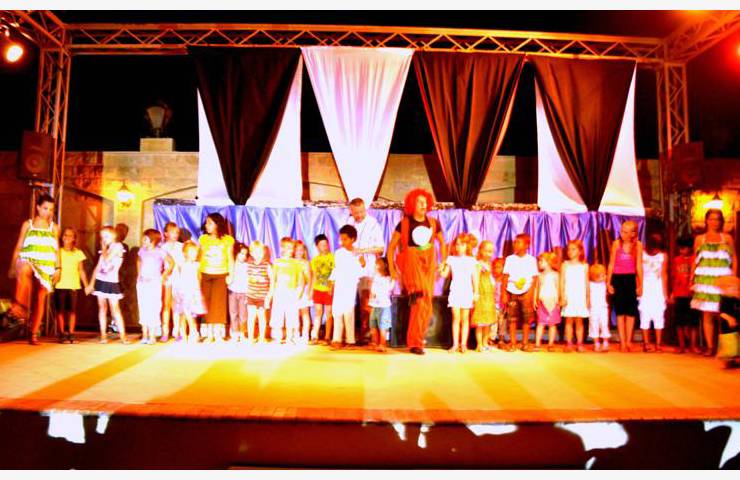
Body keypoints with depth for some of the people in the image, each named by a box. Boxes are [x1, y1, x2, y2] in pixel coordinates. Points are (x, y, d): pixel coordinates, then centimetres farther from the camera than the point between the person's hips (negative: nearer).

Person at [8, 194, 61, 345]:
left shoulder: (54, 227, 13)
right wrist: (12, 267, 3)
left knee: (40, 299, -2)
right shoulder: (27, 224, 9)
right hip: (27, 261, -2)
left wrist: (58, 268, 2)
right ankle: (20, 308, -51)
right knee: (24, 271, -40)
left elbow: (56, 249, 11)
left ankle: (34, 334, 4)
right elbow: (18, 247, 8)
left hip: (46, 267, 2)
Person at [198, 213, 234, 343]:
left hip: (220, 275, -2)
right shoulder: (203, 239, 5)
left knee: (218, 303, -6)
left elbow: (230, 259, 4)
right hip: (205, 275, 2)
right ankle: (209, 333, 8)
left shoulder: (227, 239, 0)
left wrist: (231, 275, -2)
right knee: (207, 303, 1)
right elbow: (200, 257, 7)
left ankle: (218, 333, -1)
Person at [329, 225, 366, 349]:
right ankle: (337, 339, 7)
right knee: (337, 310, 1)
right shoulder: (338, 253, 7)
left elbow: (358, 273, 0)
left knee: (348, 311, -7)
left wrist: (362, 265, -18)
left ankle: (350, 340, 0)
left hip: (351, 285, -3)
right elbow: (336, 270, 14)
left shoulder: (357, 255, -3)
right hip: (339, 285, 3)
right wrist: (331, 285, 14)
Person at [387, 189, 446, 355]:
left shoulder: (433, 223, 8)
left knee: (424, 303, 3)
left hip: (429, 265, 4)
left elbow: (442, 243, 22)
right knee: (422, 300, -18)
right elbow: (391, 246, 1)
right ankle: (415, 342, -8)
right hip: (411, 263, -4)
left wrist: (444, 262, 13)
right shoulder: (404, 224, -2)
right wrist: (392, 268, -5)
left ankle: (415, 341, 16)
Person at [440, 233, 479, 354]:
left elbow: (475, 278, 4)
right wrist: (441, 269, -16)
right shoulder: (451, 259, 5)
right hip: (455, 292, 1)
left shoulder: (471, 261, 2)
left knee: (465, 318, 4)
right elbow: (445, 274, 5)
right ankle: (455, 344, 7)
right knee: (456, 318, 1)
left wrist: (476, 292, 1)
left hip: (467, 293, 0)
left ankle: (463, 344, 10)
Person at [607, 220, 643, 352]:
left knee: (631, 311, 4)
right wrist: (608, 283, -3)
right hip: (617, 278, -1)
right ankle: (622, 342, 7)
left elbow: (639, 266, 0)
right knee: (620, 310, 3)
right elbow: (611, 264, -1)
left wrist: (640, 285, -1)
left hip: (631, 278, 1)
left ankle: (628, 341, 14)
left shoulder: (638, 245, -2)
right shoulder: (616, 243, -5)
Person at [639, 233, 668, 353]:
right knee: (645, 316, 0)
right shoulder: (642, 254, -3)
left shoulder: (663, 256, -1)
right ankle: (646, 343, 6)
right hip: (645, 290, -1)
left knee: (659, 316, 2)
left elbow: (664, 275, 2)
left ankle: (658, 344, 9)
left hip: (658, 290, 1)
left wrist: (665, 293, 2)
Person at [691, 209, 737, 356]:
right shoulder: (700, 239, 11)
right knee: (707, 315, 0)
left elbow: (734, 259, 8)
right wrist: (692, 280, 5)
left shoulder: (727, 238, 10)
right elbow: (695, 261, 11)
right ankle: (710, 346, 6)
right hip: (705, 280, 1)